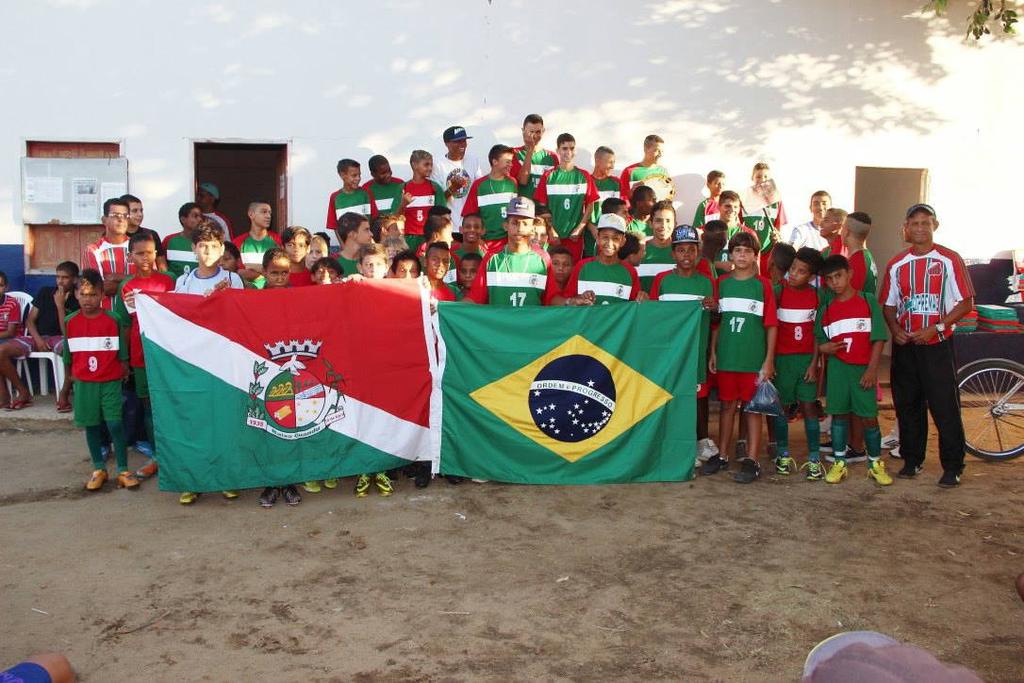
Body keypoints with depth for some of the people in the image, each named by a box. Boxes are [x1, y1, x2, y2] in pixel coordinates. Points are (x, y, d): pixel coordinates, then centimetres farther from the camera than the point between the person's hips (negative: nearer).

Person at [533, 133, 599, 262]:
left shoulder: (584, 176, 4)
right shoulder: (548, 177, 0)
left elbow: (590, 205, 5)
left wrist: (579, 229, -4)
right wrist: (551, 231, -8)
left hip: (575, 236, 1)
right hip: (554, 236, -1)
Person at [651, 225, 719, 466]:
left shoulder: (707, 282, 7)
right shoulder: (662, 280, 3)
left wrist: (713, 307, -10)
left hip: (698, 347, 1)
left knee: (699, 394, 6)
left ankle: (702, 441, 21)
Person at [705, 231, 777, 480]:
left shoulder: (763, 285, -2)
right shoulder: (722, 283, 6)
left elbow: (771, 325, -3)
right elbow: (716, 322, 9)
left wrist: (769, 360, -6)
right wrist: (713, 352, 5)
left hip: (754, 358, -2)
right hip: (726, 356, 3)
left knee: (752, 407, 4)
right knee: (727, 405, 11)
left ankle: (752, 460, 10)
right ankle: (722, 455, 21)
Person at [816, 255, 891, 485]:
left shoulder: (868, 302, -1)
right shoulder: (826, 309, 8)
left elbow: (878, 338, -3)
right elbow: (818, 341, 14)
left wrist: (872, 369, -9)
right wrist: (823, 347, -10)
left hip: (863, 369, -2)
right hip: (838, 368, 2)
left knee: (869, 417, 1)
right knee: (839, 414, 5)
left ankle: (876, 464, 15)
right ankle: (839, 463, 13)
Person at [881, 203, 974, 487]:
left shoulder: (949, 260, -3)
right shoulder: (896, 264, 8)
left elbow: (966, 303, -5)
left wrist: (934, 328, -15)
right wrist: (895, 330, -6)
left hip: (937, 344, -4)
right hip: (904, 345, 4)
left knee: (945, 406, -3)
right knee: (907, 405, 10)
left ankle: (952, 466, 8)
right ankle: (912, 459, 22)